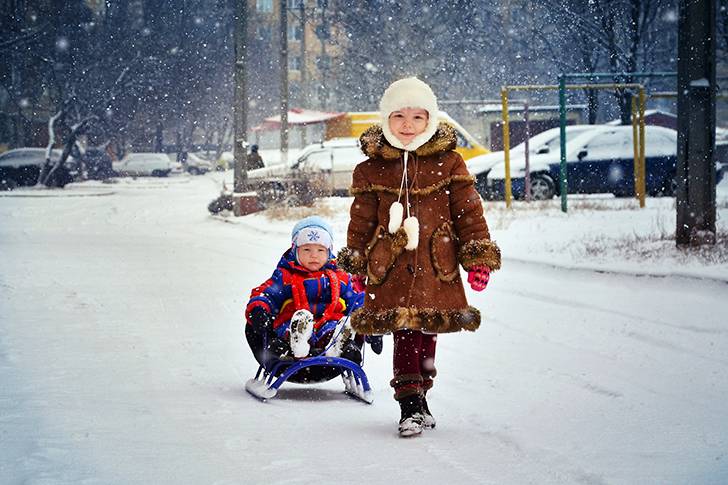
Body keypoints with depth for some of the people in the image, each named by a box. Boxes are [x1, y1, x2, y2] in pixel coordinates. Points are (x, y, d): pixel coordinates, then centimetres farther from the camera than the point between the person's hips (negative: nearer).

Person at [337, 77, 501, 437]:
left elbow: (468, 211, 5)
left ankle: (418, 398, 23)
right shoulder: (372, 170, 4)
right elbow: (361, 220, 12)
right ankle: (410, 405, -8)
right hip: (391, 267, -1)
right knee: (405, 333, -10)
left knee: (427, 332, 8)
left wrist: (479, 256, 1)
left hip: (436, 266, 1)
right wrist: (356, 264, 14)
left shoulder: (448, 164, 3)